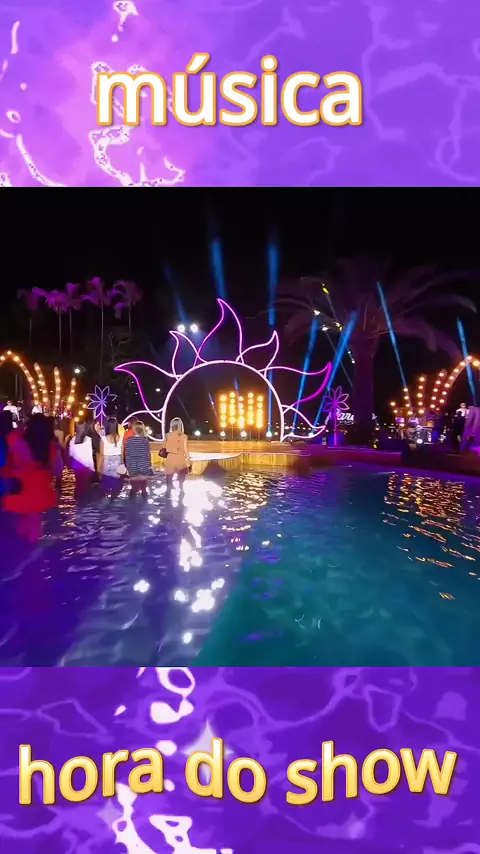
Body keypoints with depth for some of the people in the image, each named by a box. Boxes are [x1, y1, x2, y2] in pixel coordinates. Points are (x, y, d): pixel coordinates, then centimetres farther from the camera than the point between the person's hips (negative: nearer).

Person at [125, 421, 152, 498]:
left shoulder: (129, 440, -5)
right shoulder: (145, 440, -6)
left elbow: (127, 455, -2)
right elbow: (148, 454, -3)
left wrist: (128, 466, 5)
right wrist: (149, 465, 5)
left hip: (133, 467, 0)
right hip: (144, 467, 0)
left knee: (134, 487, 8)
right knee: (143, 487, 10)